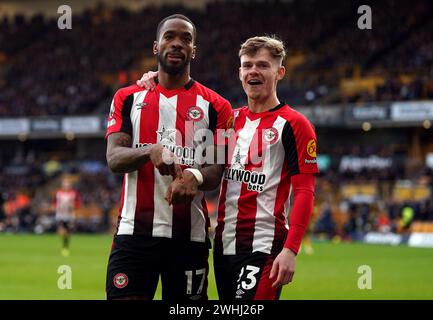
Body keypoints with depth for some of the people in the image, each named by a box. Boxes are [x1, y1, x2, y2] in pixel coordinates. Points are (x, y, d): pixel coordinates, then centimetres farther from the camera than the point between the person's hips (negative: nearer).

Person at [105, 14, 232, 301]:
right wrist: (150, 151, -22)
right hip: (134, 231, 0)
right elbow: (113, 159, 0)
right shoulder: (128, 99, 12)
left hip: (190, 233, 0)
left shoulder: (215, 106, 8)